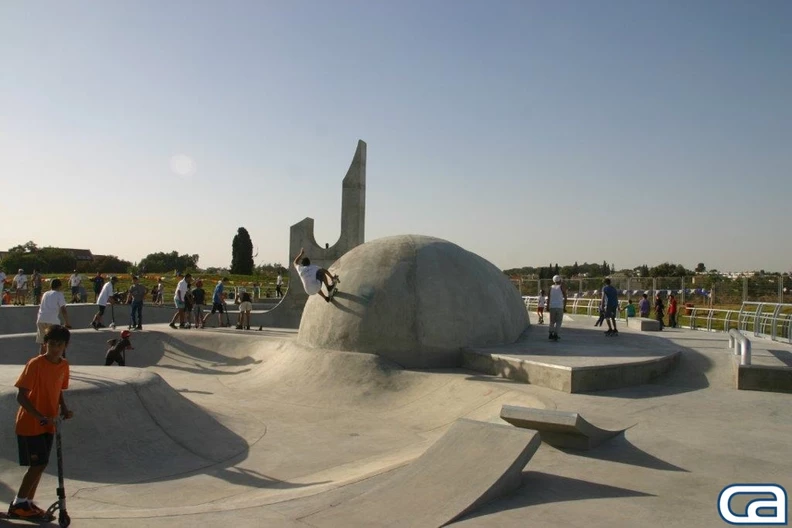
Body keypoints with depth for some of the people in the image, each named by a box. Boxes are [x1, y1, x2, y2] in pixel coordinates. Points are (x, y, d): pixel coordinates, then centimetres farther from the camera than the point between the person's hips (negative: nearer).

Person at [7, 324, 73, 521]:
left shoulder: (64, 366, 1)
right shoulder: (35, 364, -19)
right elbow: (21, 396, -19)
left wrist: (64, 409, -2)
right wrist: (40, 417, -25)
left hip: (48, 424, 6)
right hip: (30, 424, -6)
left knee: (40, 465, 11)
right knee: (38, 464, -6)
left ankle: (28, 503, 24)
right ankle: (18, 505, 10)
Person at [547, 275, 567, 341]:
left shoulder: (551, 287, 7)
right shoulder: (562, 287, 0)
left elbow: (548, 298, 3)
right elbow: (565, 297, -4)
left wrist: (547, 306, 7)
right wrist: (564, 307, 0)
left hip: (552, 306, 3)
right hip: (560, 306, -3)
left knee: (552, 321, 15)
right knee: (558, 322, 2)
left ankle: (551, 334, 13)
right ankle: (555, 335, -8)